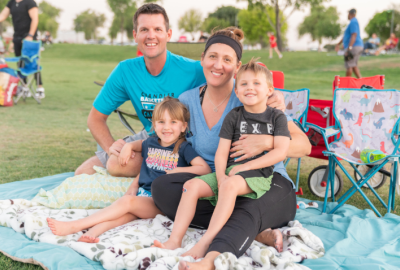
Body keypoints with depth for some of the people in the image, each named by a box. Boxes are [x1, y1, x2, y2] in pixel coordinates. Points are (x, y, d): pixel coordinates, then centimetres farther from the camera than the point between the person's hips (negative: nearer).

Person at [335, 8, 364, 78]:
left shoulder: (353, 22, -13)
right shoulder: (353, 22, 20)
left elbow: (354, 35, -23)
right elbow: (346, 35, 30)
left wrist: (349, 48, -28)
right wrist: (338, 44, 36)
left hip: (354, 47, -11)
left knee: (349, 65, -7)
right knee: (353, 65, 13)